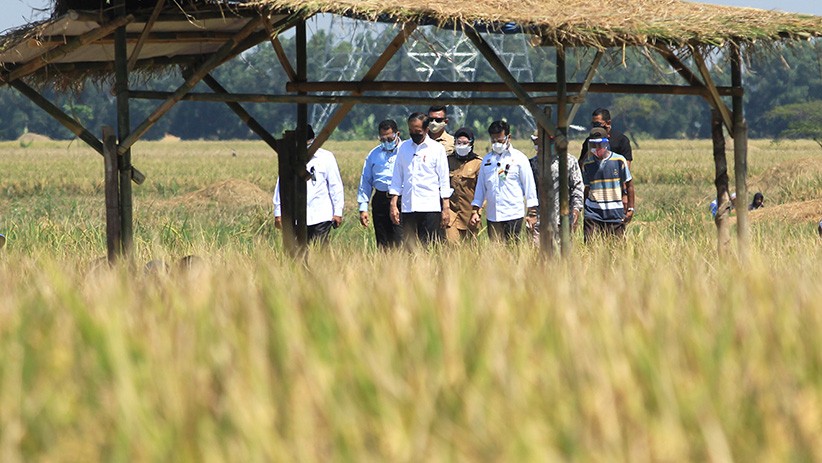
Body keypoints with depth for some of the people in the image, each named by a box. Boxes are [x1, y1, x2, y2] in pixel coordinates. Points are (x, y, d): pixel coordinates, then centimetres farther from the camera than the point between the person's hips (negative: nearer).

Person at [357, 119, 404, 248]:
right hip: (380, 200, 4)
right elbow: (365, 182, 18)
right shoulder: (374, 155, 16)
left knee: (399, 241, -14)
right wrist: (363, 208, 12)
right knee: (382, 243, 4)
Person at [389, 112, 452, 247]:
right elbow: (397, 178, 14)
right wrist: (393, 204, 6)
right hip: (408, 208, 3)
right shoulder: (404, 148, 12)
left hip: (430, 207, -3)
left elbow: (444, 181, 3)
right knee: (409, 247, 1)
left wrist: (446, 208, -3)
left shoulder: (437, 149, 3)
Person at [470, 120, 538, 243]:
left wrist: (532, 213, 0)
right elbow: (481, 186, 18)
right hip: (493, 216, 4)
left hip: (513, 214, -4)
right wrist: (475, 211, 12)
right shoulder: (487, 159, 13)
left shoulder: (519, 158, 2)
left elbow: (529, 185, 3)